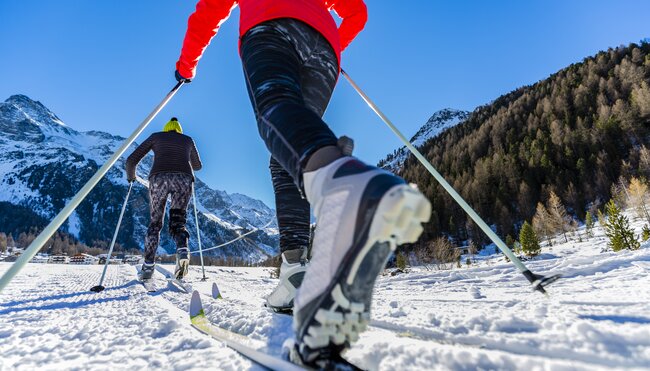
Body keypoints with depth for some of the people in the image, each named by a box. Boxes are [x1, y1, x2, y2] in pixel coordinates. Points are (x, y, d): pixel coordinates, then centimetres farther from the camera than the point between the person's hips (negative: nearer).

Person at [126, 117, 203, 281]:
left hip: (159, 178, 0)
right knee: (177, 223, 10)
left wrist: (130, 176, 39)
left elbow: (132, 160, 20)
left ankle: (148, 266, 5)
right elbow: (198, 165, 40)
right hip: (183, 179, 1)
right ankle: (183, 250, -22)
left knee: (155, 222, 15)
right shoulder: (188, 140, 27)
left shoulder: (156, 136, 24)